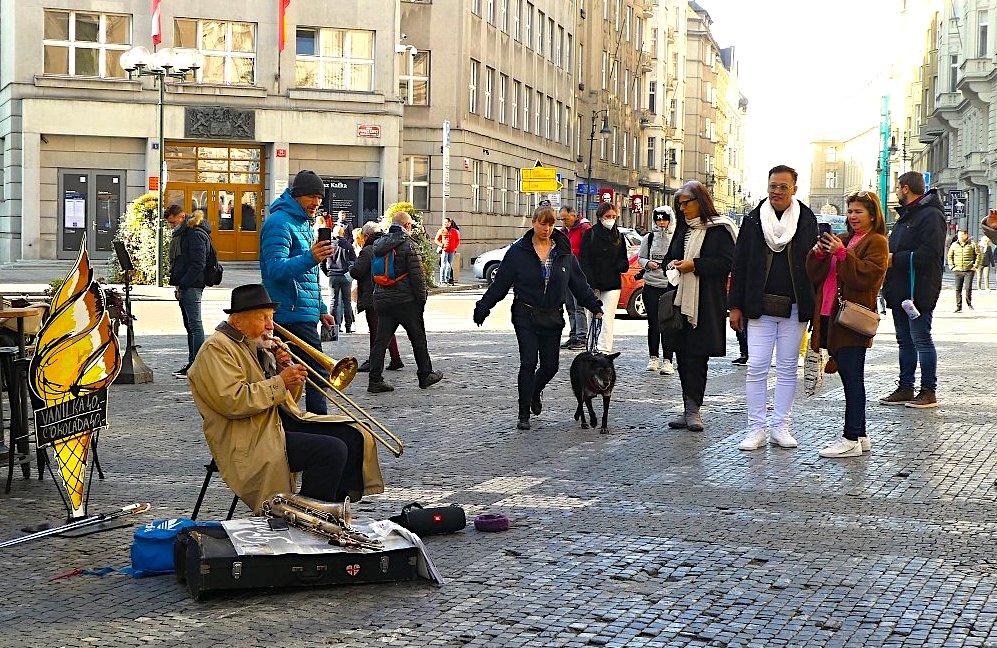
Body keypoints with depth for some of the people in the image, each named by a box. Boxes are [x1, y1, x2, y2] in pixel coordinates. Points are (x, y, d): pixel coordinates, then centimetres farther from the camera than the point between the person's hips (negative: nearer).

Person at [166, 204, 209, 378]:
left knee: (195, 325, -9)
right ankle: (192, 363, 17)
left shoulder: (196, 235, -12)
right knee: (189, 325, 12)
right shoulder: (183, 234, 20)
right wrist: (177, 284, 15)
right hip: (184, 286, 10)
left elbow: (197, 265, -18)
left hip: (192, 286, -10)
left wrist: (182, 285, -18)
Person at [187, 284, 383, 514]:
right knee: (332, 450, -25)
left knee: (355, 437, -5)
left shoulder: (258, 347, 20)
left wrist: (288, 371, 3)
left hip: (284, 420, 9)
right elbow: (233, 402, -22)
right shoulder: (217, 349, -8)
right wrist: (280, 382, -17)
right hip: (249, 441, -9)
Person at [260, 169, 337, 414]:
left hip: (304, 313, 10)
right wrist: (310, 258, -38)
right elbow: (276, 269, -24)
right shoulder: (279, 222, -11)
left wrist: (321, 310, 25)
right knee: (318, 374, -13)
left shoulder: (304, 223, 21)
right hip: (292, 314, -10)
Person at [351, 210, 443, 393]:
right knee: (418, 339, 9)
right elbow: (417, 276, -14)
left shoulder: (377, 245, 9)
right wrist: (422, 299, -5)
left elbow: (358, 270, 14)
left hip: (382, 300, 6)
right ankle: (425, 375, 19)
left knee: (381, 340, 5)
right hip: (406, 301, -5)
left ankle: (375, 380, 1)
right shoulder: (408, 245, -11)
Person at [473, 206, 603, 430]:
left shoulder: (564, 252, 5)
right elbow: (500, 283, -2)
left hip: (553, 318, 3)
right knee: (529, 363, -7)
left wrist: (595, 307, 8)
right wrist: (483, 308, -4)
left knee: (550, 365, 5)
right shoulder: (518, 251, -4)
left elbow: (579, 283, 11)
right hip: (526, 316, -3)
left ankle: (535, 391, 39)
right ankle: (524, 414, 3)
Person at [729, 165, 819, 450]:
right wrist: (736, 306, 0)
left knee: (787, 368, 6)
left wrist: (814, 307, -2)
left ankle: (780, 426, 15)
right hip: (759, 307, 0)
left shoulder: (807, 221, 4)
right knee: (756, 367, -4)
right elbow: (740, 265, 5)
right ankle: (757, 429, 3)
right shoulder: (753, 220, 5)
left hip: (795, 309, 0)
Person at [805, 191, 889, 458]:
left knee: (852, 379, -7)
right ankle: (860, 435, 19)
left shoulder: (876, 242, -2)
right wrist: (818, 253, -4)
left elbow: (868, 276, -18)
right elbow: (815, 275, 15)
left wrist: (841, 253, -21)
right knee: (849, 378, 11)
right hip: (832, 316, 8)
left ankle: (852, 440, -4)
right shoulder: (844, 240, 20)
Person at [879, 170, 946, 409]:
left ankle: (929, 391, 1)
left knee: (921, 340, -5)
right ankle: (905, 389, 19)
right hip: (900, 290, 10)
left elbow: (930, 253, -22)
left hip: (918, 291, -10)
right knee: (904, 341, 13)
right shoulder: (905, 215, 20)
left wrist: (895, 259, -18)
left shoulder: (931, 215, -12)